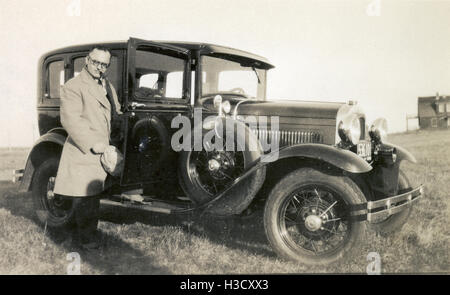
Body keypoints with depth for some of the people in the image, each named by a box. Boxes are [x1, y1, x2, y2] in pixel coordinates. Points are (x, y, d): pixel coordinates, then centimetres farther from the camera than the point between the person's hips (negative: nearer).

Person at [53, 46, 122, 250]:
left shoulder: (108, 86, 16)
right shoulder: (73, 86, -10)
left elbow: (116, 114, 28)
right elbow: (70, 119, -20)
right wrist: (92, 144, -23)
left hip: (102, 152, 8)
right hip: (82, 151, -8)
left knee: (94, 193, 16)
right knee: (83, 196, -3)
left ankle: (90, 232, 29)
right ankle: (86, 238, 10)